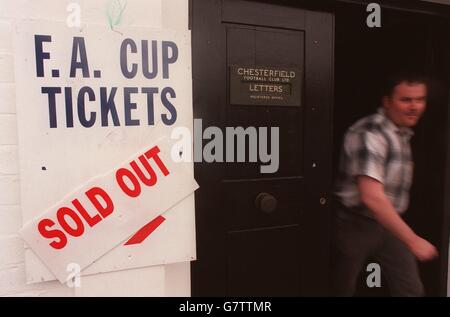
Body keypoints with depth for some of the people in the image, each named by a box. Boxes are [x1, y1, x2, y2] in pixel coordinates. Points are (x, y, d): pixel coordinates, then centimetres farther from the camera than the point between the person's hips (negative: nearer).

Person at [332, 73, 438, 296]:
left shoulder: (403, 133, 7)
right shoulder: (369, 134, -23)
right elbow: (371, 197, -32)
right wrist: (413, 241, -27)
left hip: (387, 223, 8)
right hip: (354, 224, -7)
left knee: (411, 290, 7)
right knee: (342, 290, 12)